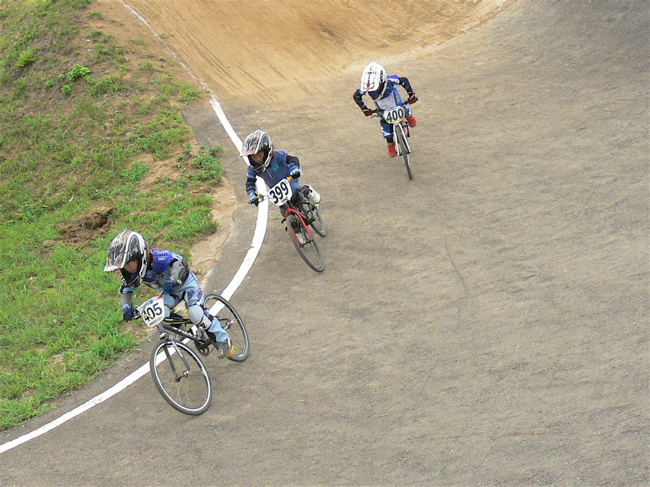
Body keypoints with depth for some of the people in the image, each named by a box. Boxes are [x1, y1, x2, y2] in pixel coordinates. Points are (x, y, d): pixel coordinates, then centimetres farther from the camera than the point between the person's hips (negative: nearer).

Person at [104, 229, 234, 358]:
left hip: (185, 283, -7)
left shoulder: (157, 258, -36)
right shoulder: (131, 273, -15)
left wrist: (173, 280, -54)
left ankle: (224, 341, -5)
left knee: (195, 314, -23)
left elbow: (179, 262, -39)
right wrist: (126, 307, -23)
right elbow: (125, 290, -4)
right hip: (168, 291, 7)